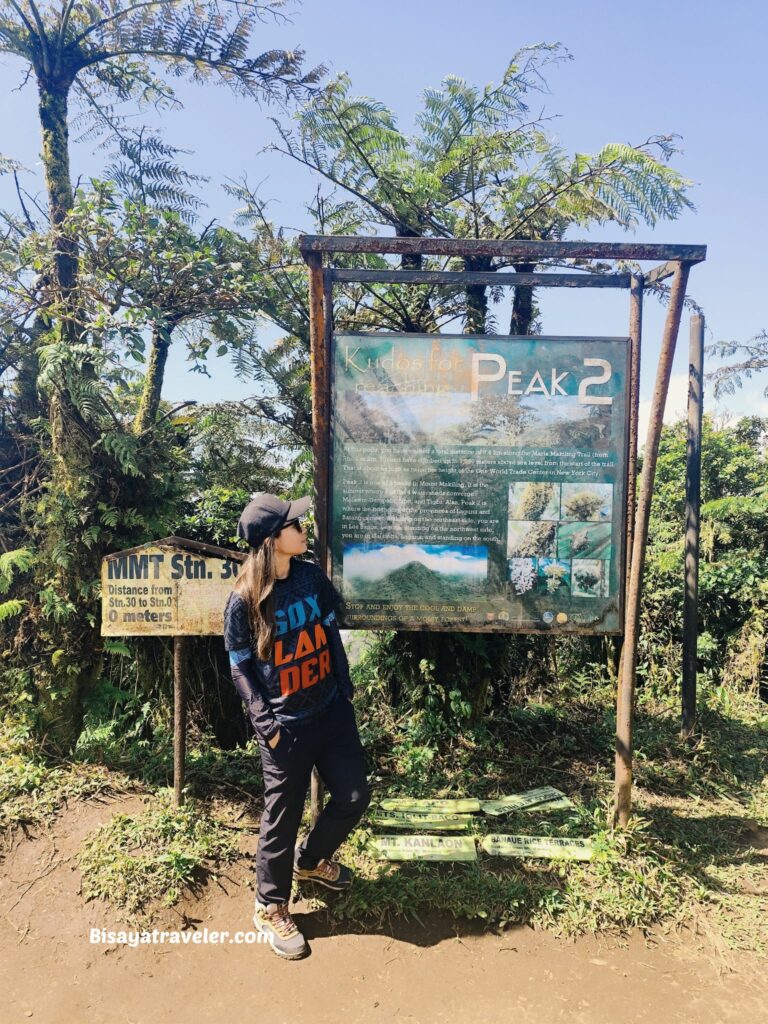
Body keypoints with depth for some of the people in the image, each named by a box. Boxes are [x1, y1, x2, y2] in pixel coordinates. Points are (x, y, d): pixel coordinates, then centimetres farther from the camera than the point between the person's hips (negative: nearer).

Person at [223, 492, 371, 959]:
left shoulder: (312, 576, -3)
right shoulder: (244, 601, -16)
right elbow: (241, 668, -9)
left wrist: (346, 689, 7)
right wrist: (266, 722, -14)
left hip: (332, 710, 5)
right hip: (286, 724, -5)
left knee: (354, 796, 13)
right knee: (283, 816, 9)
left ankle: (311, 860, 42)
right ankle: (271, 908, 33)